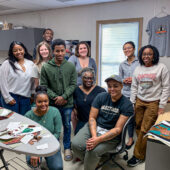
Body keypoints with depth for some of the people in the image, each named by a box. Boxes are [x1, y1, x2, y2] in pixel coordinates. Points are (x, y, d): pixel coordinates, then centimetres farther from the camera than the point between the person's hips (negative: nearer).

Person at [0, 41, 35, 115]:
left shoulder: (31, 63, 6)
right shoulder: (7, 64, -2)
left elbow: (34, 81, 10)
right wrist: (8, 98, -8)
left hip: (26, 98, 3)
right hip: (11, 98, -2)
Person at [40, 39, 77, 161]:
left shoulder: (71, 66, -3)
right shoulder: (46, 67, -5)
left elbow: (73, 84, -4)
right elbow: (44, 86, -4)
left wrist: (63, 97, -14)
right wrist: (55, 97, -14)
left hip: (67, 102, 1)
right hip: (52, 103, 0)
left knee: (67, 125, 14)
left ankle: (67, 148, 33)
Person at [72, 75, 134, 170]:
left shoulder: (127, 105, -10)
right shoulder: (101, 97, -1)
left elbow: (118, 129, -14)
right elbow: (92, 118, -2)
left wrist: (99, 139, -26)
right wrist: (94, 136, -19)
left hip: (111, 134, -3)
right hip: (94, 127, 4)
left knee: (92, 151, -28)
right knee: (76, 144, -19)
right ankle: (94, 162, 11)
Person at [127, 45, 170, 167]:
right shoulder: (138, 69, 8)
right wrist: (132, 103, 8)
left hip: (153, 103, -4)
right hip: (139, 101, 4)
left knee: (145, 130, -2)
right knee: (139, 127, 4)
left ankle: (139, 156, 12)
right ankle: (145, 149, 24)